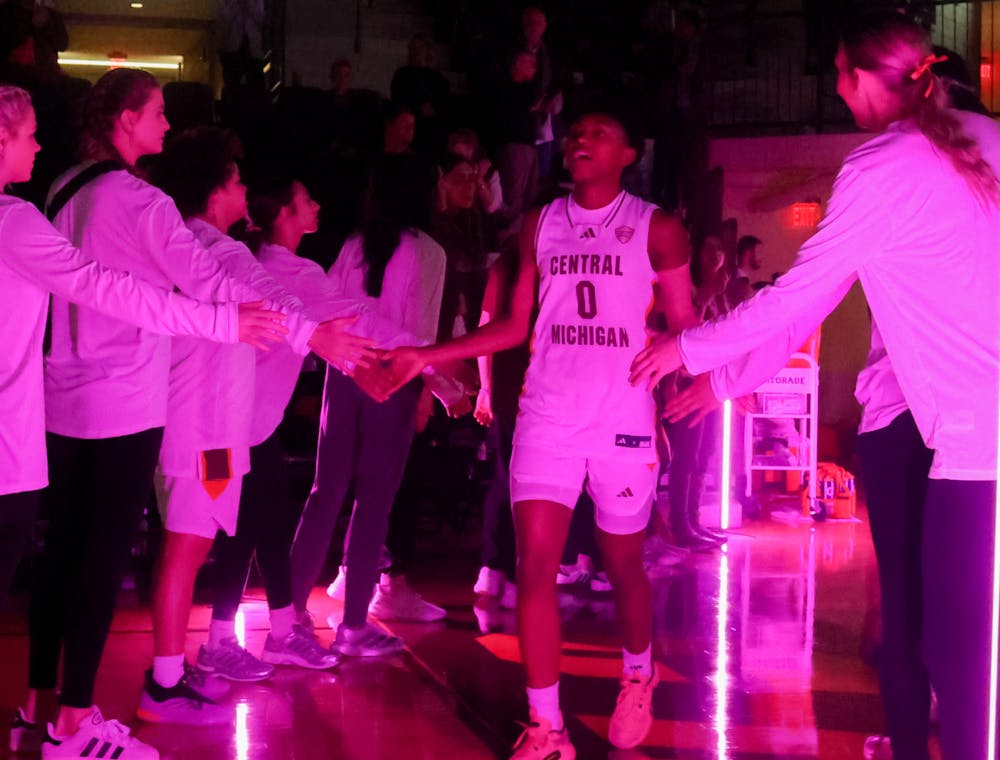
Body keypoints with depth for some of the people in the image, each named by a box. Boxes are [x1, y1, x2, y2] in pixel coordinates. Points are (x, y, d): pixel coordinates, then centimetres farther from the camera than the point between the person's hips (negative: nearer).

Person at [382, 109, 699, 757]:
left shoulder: (657, 229, 0)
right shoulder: (540, 225, 9)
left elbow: (684, 326, 1)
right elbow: (516, 326, 12)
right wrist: (426, 356, 5)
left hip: (624, 419, -2)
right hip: (548, 416, 2)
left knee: (623, 563, 10)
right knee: (535, 564, -8)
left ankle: (638, 676, 40)